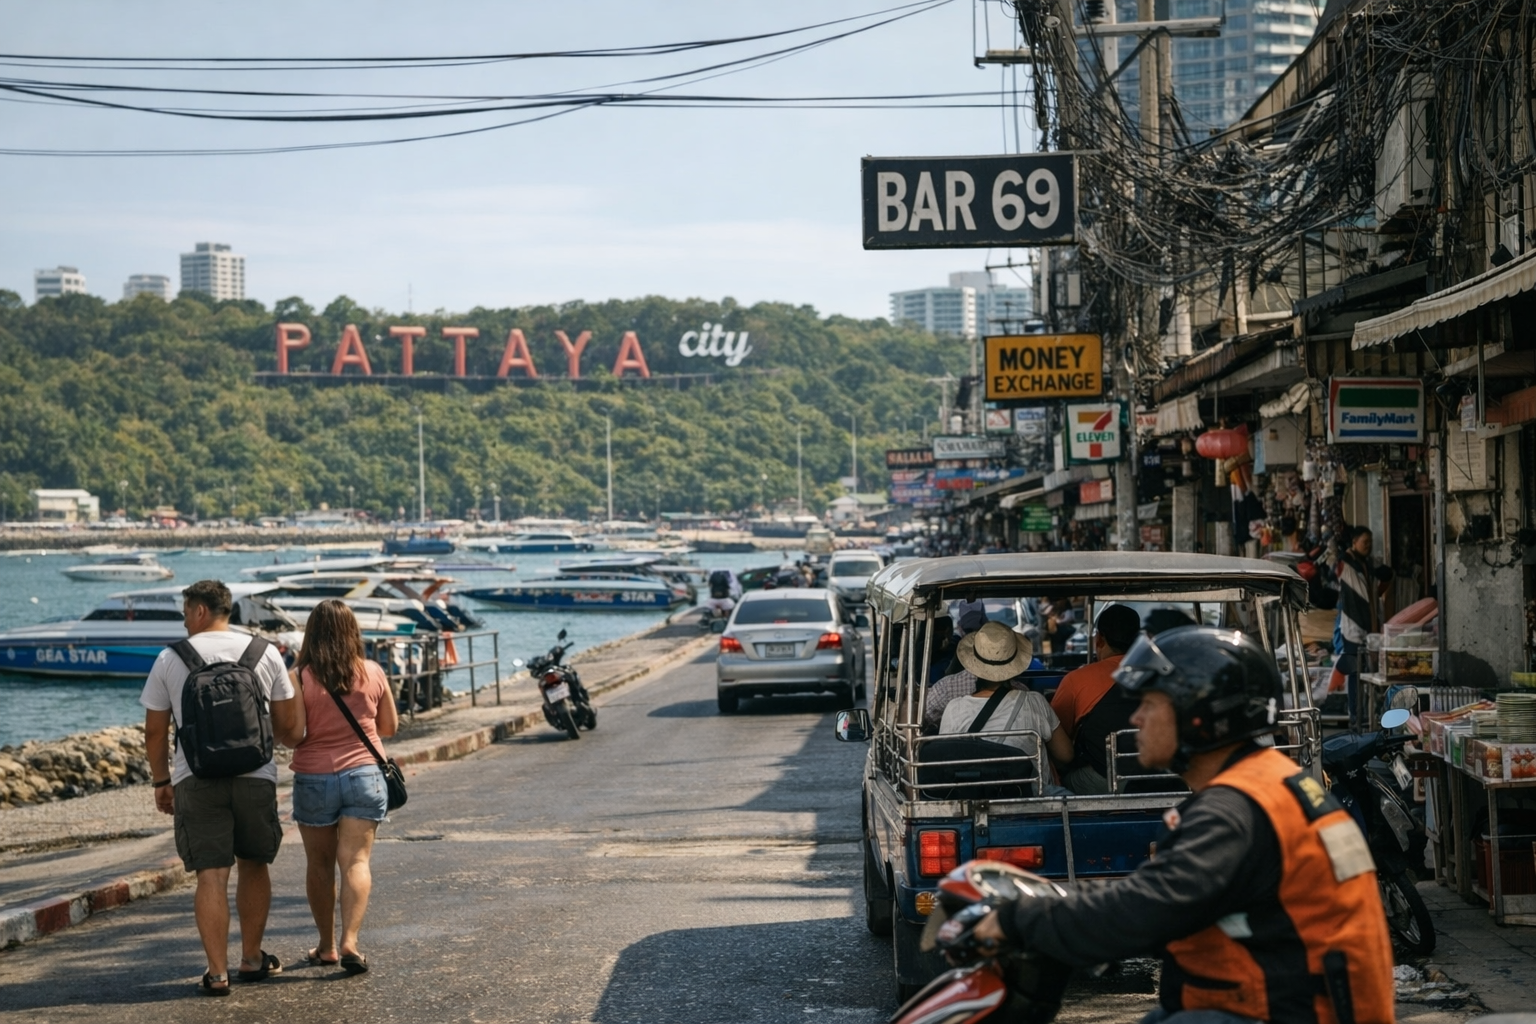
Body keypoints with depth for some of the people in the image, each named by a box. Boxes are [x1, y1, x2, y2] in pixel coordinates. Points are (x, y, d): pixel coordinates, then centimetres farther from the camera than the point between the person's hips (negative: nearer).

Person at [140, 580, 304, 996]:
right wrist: (287, 737, 29)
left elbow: (154, 731, 4)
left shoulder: (170, 659, 1)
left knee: (211, 875, -2)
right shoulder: (266, 653, 4)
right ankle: (252, 958, 26)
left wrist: (161, 780, 17)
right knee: (253, 866, 17)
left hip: (196, 780, -1)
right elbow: (288, 727, 7)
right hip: (255, 775, 1)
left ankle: (218, 972, -4)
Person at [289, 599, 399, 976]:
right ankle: (349, 941, -18)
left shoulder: (300, 677, -10)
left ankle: (327, 946, 20)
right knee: (356, 860, -3)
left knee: (320, 865, 12)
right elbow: (390, 726, 9)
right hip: (365, 775, 1)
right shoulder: (373, 673, -2)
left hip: (314, 779, -1)